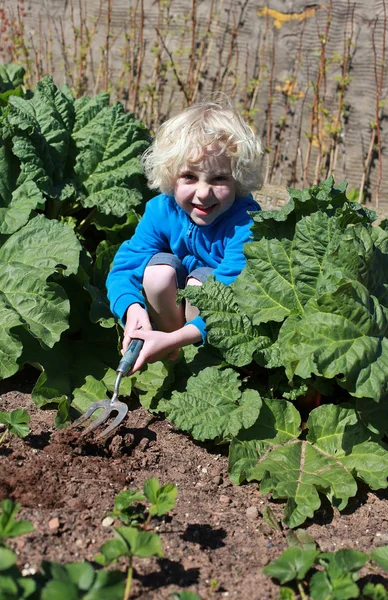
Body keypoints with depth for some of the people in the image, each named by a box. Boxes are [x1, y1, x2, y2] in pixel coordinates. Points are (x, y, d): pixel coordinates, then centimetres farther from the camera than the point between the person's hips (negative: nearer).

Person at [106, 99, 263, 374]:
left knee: (202, 279, -32)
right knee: (159, 267, -24)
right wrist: (132, 308, -37)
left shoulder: (246, 224, -31)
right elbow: (124, 267, -14)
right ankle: (174, 361, -8)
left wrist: (175, 339, -48)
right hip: (174, 312, 4)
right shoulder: (161, 211, -15)